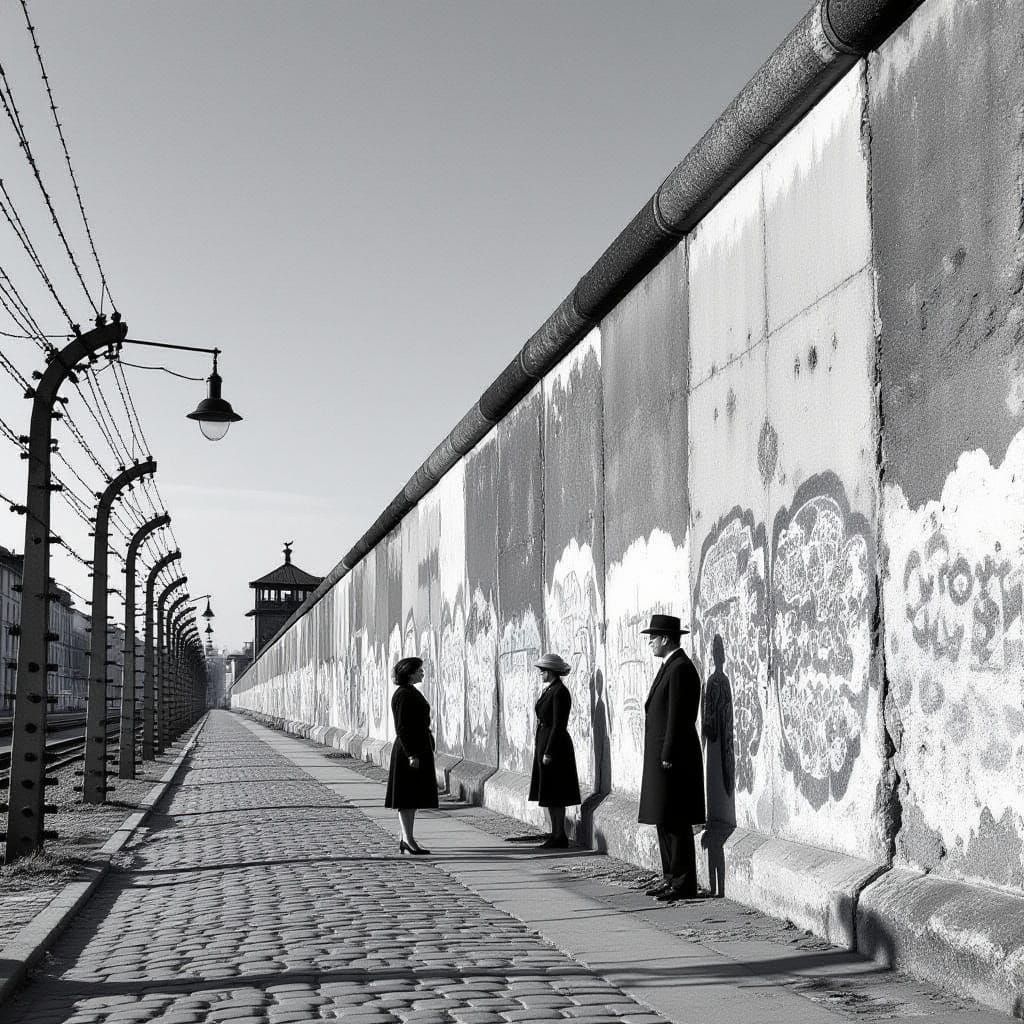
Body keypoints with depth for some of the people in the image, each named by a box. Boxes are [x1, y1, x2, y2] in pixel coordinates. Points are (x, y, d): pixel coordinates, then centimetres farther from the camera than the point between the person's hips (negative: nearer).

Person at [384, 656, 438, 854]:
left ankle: (406, 840, 16)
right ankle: (408, 840, -5)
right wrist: (412, 755, -22)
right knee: (407, 798, -6)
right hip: (410, 751, -10)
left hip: (419, 750, 10)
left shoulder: (411, 693, 16)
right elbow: (402, 728, -19)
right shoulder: (404, 695, -15)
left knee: (413, 798, 11)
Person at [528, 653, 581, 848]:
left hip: (555, 744, -10)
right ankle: (555, 834, 18)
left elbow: (559, 725, -19)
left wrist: (549, 752, -20)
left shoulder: (560, 692, -16)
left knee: (554, 795, -5)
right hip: (543, 742, 10)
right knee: (548, 794, 13)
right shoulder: (549, 690, 13)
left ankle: (560, 836, 1)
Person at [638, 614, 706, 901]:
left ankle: (684, 884, -1)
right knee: (665, 822, 13)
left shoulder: (680, 669, -15)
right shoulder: (670, 666, 17)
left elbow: (677, 717, -19)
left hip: (674, 759, -10)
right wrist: (663, 756, 17)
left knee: (676, 823, -6)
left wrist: (668, 757, -20)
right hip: (662, 757, 10)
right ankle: (671, 879, 18)